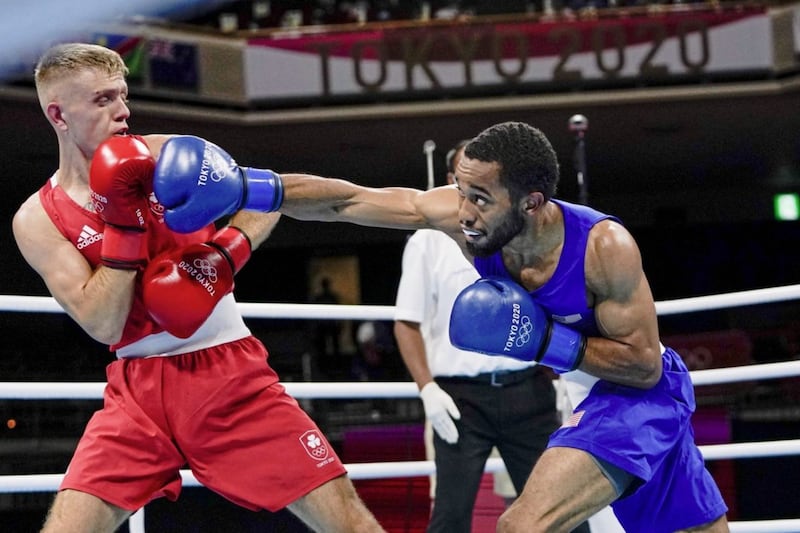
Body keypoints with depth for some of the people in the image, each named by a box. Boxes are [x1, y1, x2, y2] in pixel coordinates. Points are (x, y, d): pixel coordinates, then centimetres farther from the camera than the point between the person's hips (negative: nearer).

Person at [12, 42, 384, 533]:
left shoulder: (171, 155, -2)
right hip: (139, 387, 0)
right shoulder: (39, 220, -3)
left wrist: (224, 256, -10)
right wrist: (123, 216, -17)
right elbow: (105, 326, -12)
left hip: (230, 372, 0)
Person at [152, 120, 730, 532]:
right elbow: (350, 201, -19)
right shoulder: (465, 215, -17)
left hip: (642, 395, -7)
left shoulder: (605, 246, -31)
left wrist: (545, 342, -31)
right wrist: (247, 187, -30)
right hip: (591, 398, 7)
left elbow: (644, 363, -24)